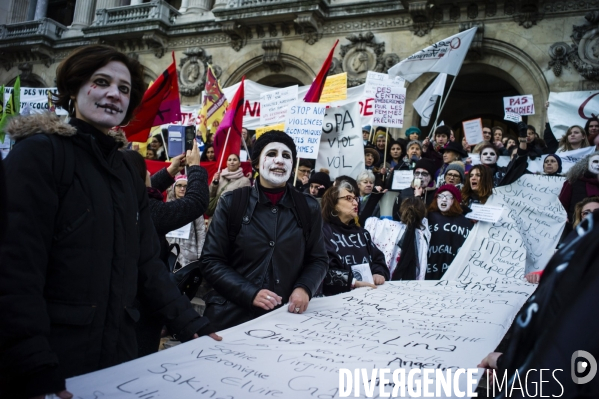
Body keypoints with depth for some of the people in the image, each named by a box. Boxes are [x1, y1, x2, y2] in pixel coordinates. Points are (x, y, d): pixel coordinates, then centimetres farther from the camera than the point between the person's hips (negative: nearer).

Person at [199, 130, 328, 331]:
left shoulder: (308, 207, 2)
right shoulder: (232, 202, -2)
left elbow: (318, 259, 9)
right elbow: (211, 261, -3)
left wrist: (304, 288, -10)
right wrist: (250, 293, -16)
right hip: (232, 315, -1)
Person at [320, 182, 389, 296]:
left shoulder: (361, 232, 23)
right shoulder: (322, 232, -2)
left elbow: (378, 259, 16)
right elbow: (323, 270, -15)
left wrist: (379, 274, -5)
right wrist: (353, 281, -23)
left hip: (369, 290, 5)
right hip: (340, 294, -5)